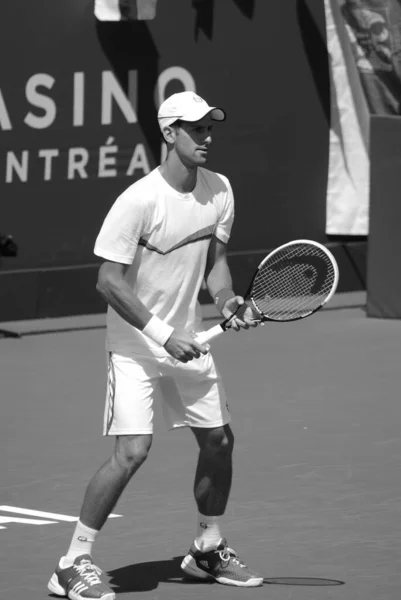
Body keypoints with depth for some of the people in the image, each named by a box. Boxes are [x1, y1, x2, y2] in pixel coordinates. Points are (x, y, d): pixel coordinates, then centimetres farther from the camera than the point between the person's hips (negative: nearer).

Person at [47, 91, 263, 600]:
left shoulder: (219, 191, 0)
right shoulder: (139, 201, -21)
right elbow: (109, 281, -20)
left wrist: (227, 301, -11)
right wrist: (163, 335, -22)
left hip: (187, 340, 7)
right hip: (135, 344, -7)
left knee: (219, 440, 10)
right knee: (132, 452, -17)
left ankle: (209, 548, 32)